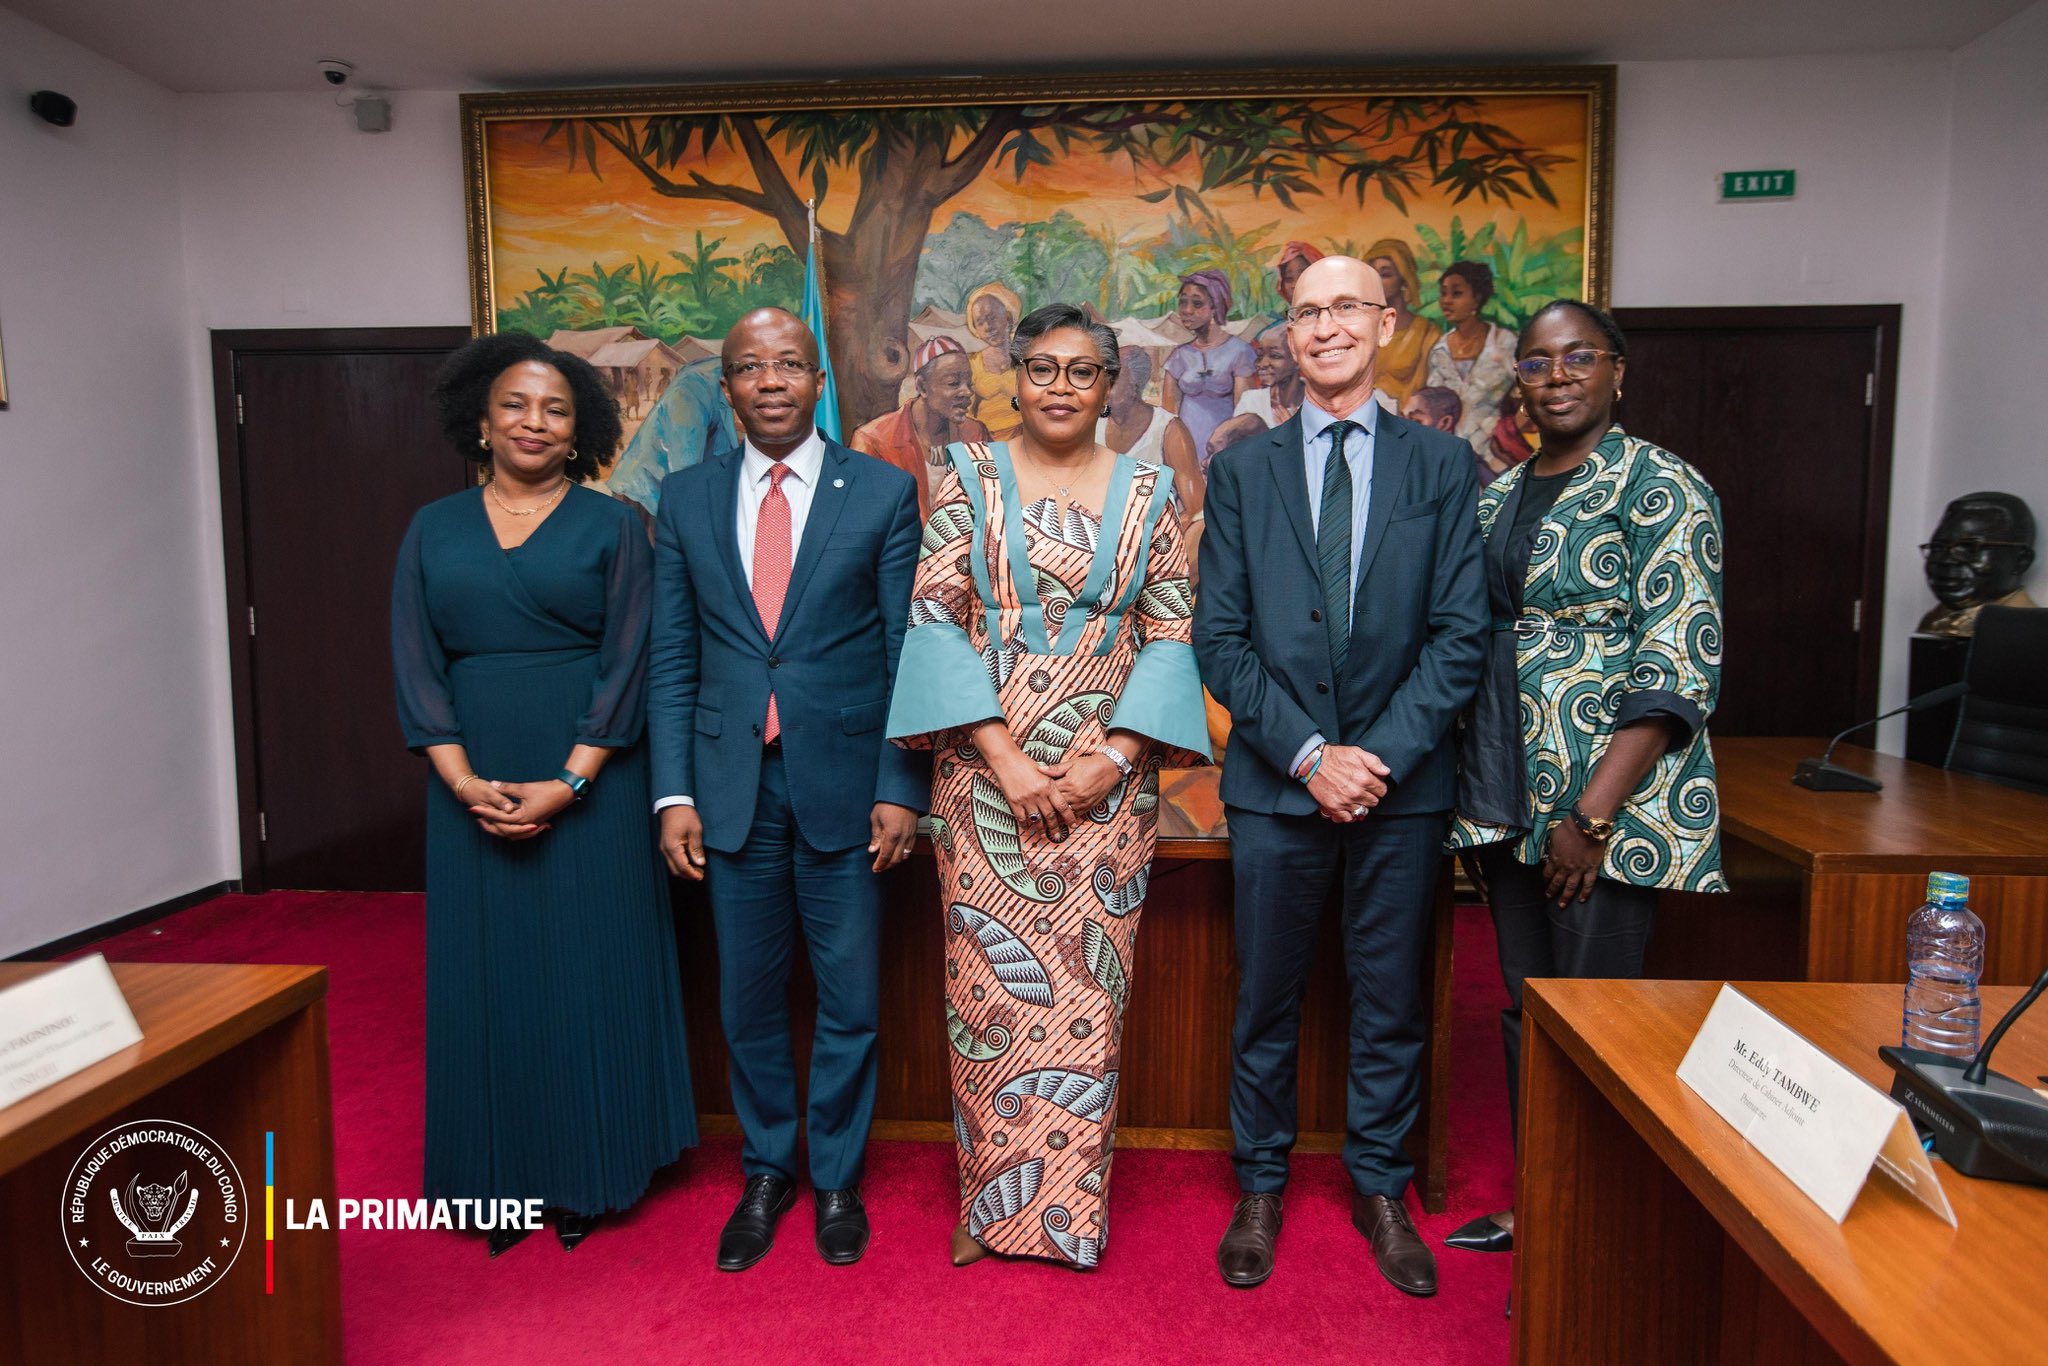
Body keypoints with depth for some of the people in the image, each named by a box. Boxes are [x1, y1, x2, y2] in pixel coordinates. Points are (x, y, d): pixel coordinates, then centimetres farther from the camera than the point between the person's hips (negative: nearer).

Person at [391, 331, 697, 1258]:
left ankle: (584, 1176, 23)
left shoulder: (612, 527, 0)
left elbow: (627, 665, -6)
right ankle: (503, 1178, 26)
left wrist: (565, 785, -15)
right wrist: (464, 782, -11)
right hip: (472, 791, 3)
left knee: (589, 970, 6)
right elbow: (416, 667, 3)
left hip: (589, 787, -2)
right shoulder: (434, 531, 8)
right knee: (488, 973, 10)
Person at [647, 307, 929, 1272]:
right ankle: (766, 1174, 35)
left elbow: (907, 650, -2)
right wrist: (674, 793, -1)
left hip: (843, 783, -2)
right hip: (732, 786, 2)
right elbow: (672, 658, 5)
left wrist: (900, 788, -7)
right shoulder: (685, 499, 6)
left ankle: (836, 1176, 31)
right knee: (749, 999, 13)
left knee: (849, 1000, 9)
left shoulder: (883, 492, -1)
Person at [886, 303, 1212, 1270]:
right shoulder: (972, 481, 4)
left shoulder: (1145, 492, 7)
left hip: (1107, 778, 1)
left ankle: (1067, 1201, 24)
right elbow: (934, 618, -4)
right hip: (987, 773, 0)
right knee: (987, 976, 5)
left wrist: (1117, 753, -10)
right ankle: (990, 1196, 24)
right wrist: (1002, 754, -12)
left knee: (1088, 983, 6)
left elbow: (1173, 635, 3)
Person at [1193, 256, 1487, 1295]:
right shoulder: (1242, 469, 5)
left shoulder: (1442, 465, 4)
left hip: (1404, 782, 0)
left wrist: (1381, 753, -12)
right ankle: (1260, 1189, 30)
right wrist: (1307, 753, -11)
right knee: (1265, 1003, 11)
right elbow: (1220, 637, -1)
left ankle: (1379, 1190, 33)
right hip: (1275, 781, 0)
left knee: (1391, 1003, 13)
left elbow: (1460, 634, -2)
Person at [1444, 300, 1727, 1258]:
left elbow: (1678, 669, -14)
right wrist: (1477, 793, 8)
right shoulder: (1499, 496, 13)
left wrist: (1593, 814, -19)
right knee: (1524, 1007, 15)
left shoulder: (1661, 488, -8)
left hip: (1610, 799, -6)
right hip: (1509, 798, 7)